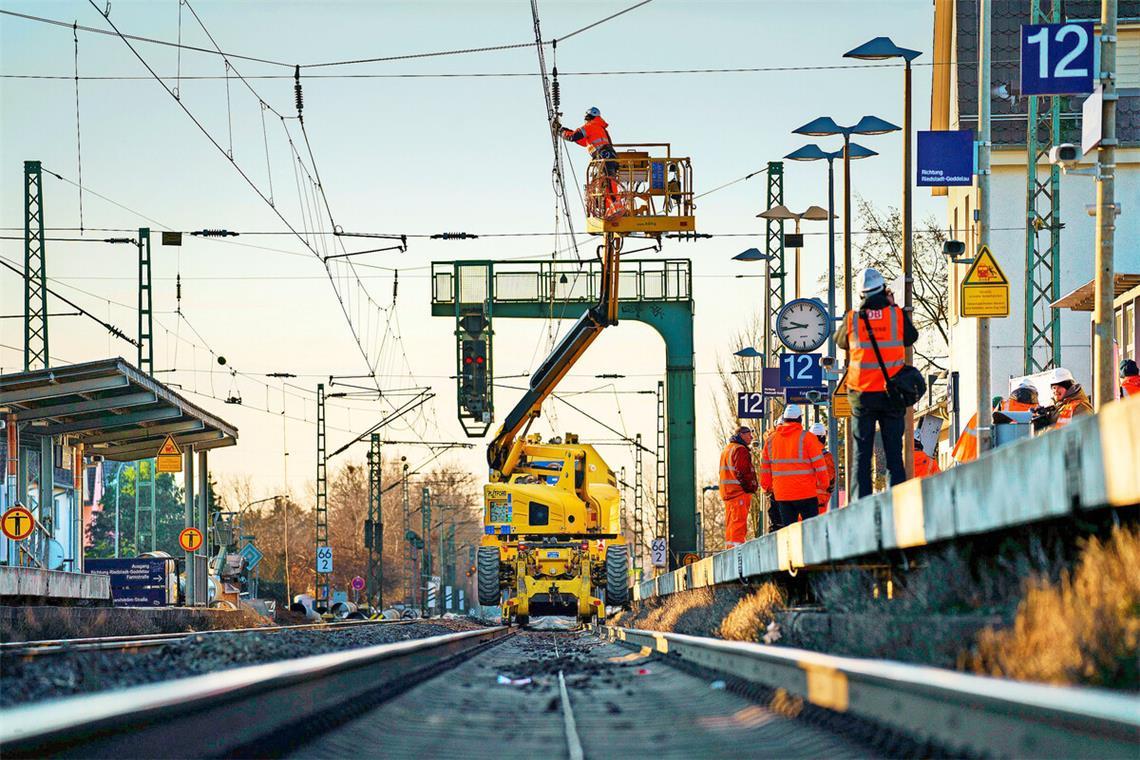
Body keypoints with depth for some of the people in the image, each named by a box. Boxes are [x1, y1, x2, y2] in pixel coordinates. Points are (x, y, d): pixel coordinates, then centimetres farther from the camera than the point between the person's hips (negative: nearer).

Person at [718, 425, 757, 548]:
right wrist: (750, 488, -11)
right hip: (740, 492, -10)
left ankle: (729, 547, 16)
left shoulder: (727, 449, 20)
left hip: (727, 491, 10)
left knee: (730, 523, 13)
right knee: (739, 522, -11)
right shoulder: (741, 450, -12)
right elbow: (742, 472, -20)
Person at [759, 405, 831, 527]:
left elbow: (765, 466, 13)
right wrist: (823, 485, 5)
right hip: (806, 493, -4)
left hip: (781, 494, 4)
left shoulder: (771, 440, 8)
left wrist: (767, 487, 22)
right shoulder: (807, 437, -7)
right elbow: (819, 463, -6)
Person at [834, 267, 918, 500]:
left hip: (862, 394, 0)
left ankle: (861, 501, -2)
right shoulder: (897, 315, -5)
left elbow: (840, 341, 15)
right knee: (894, 453, 3)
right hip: (891, 393, 0)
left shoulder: (852, 318, -4)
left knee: (861, 453, 4)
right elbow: (911, 337, 14)